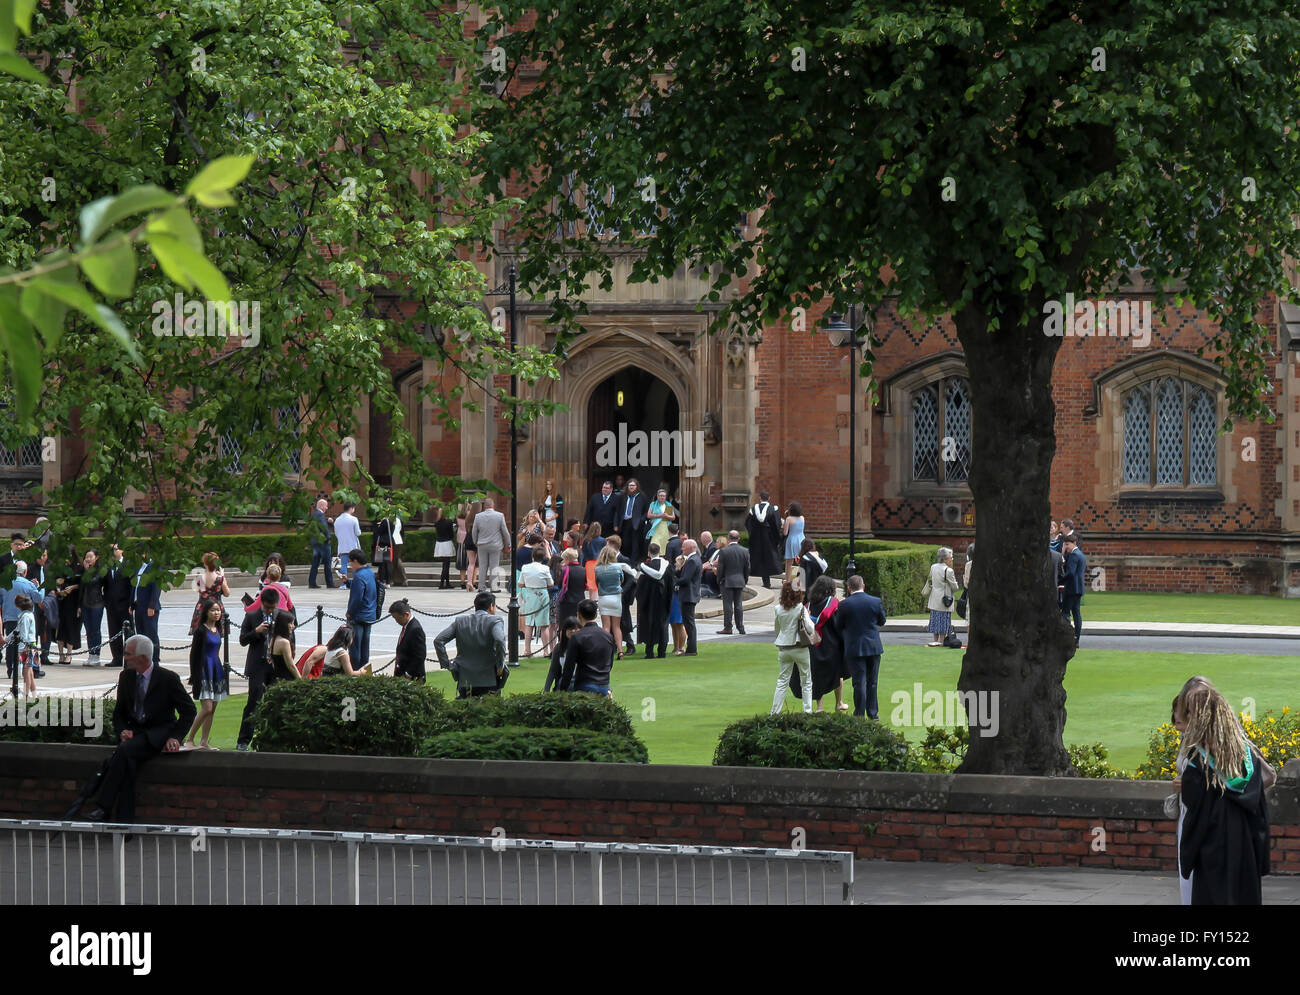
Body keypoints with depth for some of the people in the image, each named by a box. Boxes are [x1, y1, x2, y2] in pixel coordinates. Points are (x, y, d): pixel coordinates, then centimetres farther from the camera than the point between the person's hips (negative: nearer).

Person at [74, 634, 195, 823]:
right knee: (127, 760, -30)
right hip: (134, 733, 4)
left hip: (158, 735, -4)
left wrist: (174, 737, -10)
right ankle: (125, 819, -34)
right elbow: (118, 713, 18)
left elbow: (188, 711, 2)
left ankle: (102, 808, -35)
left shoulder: (168, 678, -5)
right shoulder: (126, 677, 10)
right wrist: (123, 731, -4)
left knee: (125, 750, -32)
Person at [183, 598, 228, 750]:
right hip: (204, 670, -8)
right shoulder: (201, 630, -8)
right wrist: (193, 675, -11)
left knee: (212, 710, 6)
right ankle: (189, 740, -7)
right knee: (207, 708, -14)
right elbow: (193, 653, -8)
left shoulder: (218, 630, 13)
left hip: (216, 669, 8)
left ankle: (205, 742, 9)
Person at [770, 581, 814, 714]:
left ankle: (775, 712, 6)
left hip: (783, 649, 3)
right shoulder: (801, 608, -12)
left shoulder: (778, 609, -1)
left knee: (782, 682, 8)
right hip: (800, 648, -3)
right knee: (806, 682, 8)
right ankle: (807, 711, 7)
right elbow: (810, 629, -14)